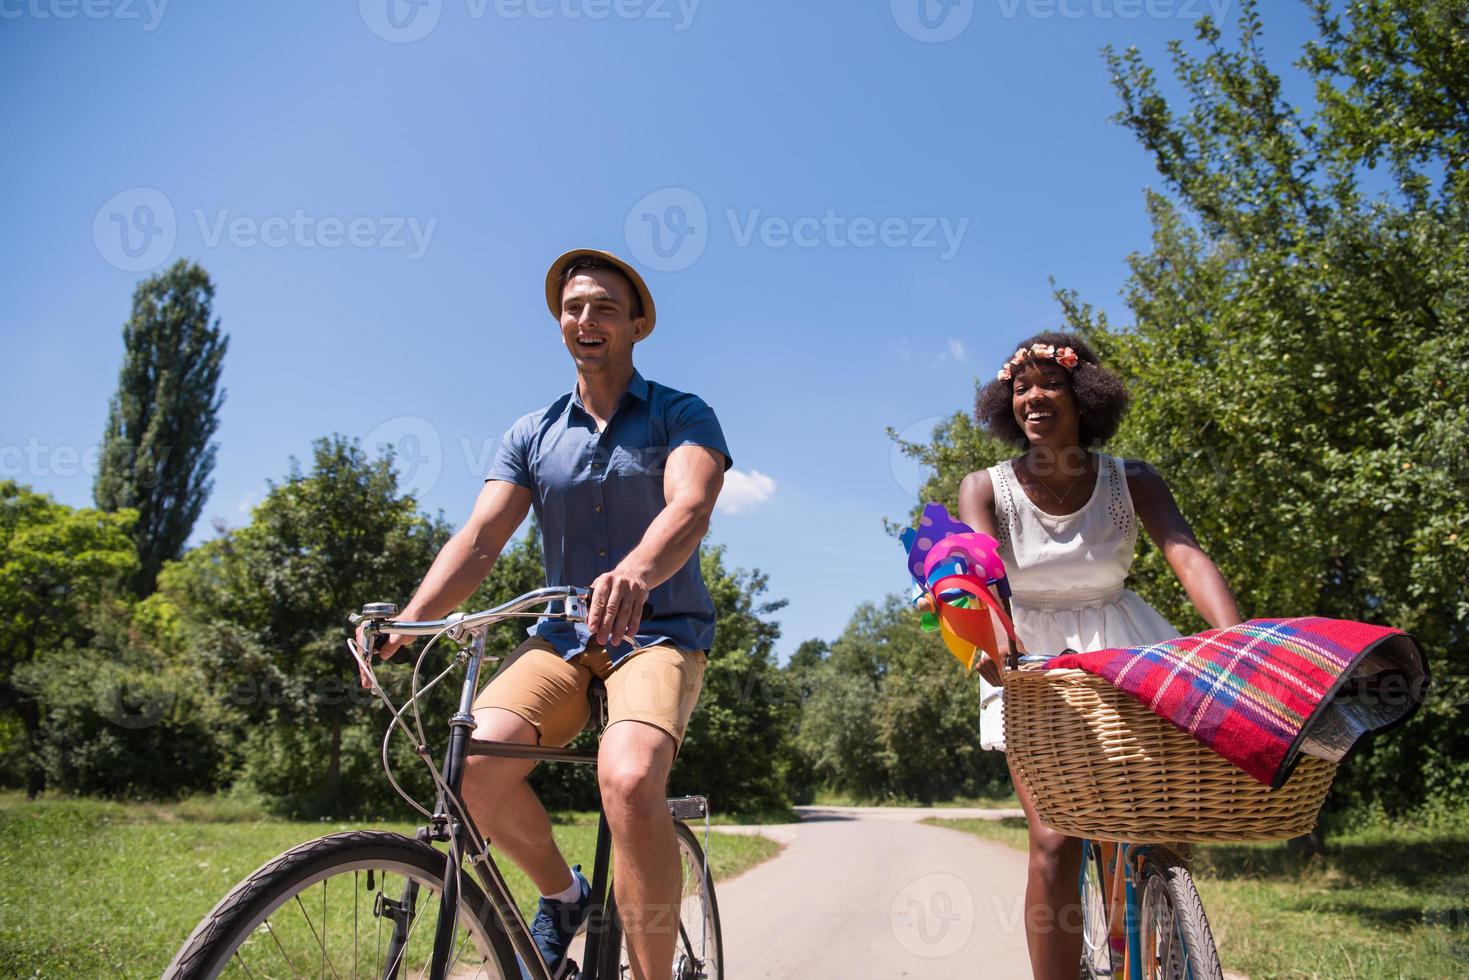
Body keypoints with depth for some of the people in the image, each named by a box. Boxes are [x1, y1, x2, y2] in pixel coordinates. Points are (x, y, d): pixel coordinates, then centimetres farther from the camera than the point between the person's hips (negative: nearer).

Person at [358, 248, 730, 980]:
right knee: (475, 759, -24)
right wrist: (406, 621, -18)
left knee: (629, 780, -33)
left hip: (659, 635, -3)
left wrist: (635, 573, -45)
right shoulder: (532, 434, 10)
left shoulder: (682, 416, -2)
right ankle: (561, 895, 5)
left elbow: (690, 506, -22)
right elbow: (479, 538, 0)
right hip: (562, 637, 4)